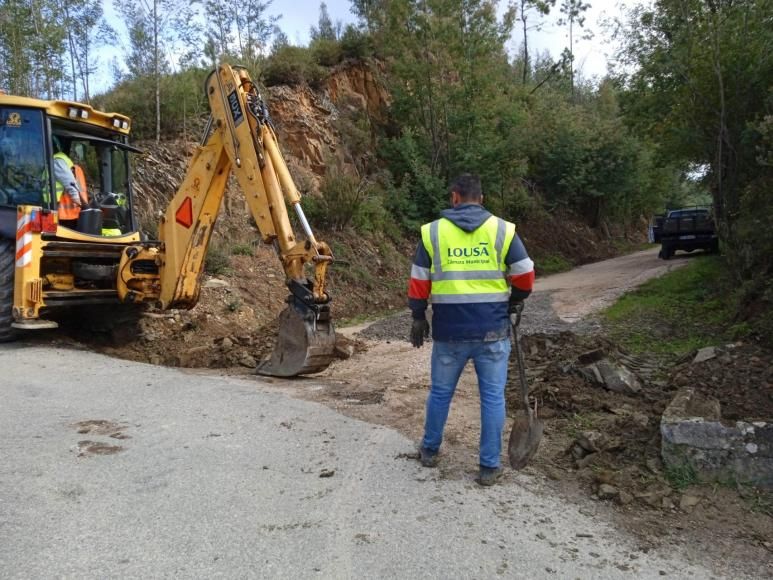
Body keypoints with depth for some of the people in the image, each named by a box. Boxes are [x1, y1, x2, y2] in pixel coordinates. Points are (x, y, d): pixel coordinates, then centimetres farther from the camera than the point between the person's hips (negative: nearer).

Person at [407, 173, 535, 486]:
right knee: (493, 396, 9)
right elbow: (525, 275, 0)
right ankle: (489, 467, 14)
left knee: (440, 392, 17)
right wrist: (514, 300, 19)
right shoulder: (502, 230, 0)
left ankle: (429, 450, 34)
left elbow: (419, 282, 2)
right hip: (492, 329, -1)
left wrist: (419, 318, 13)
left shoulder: (433, 231, 1)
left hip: (449, 330, 1)